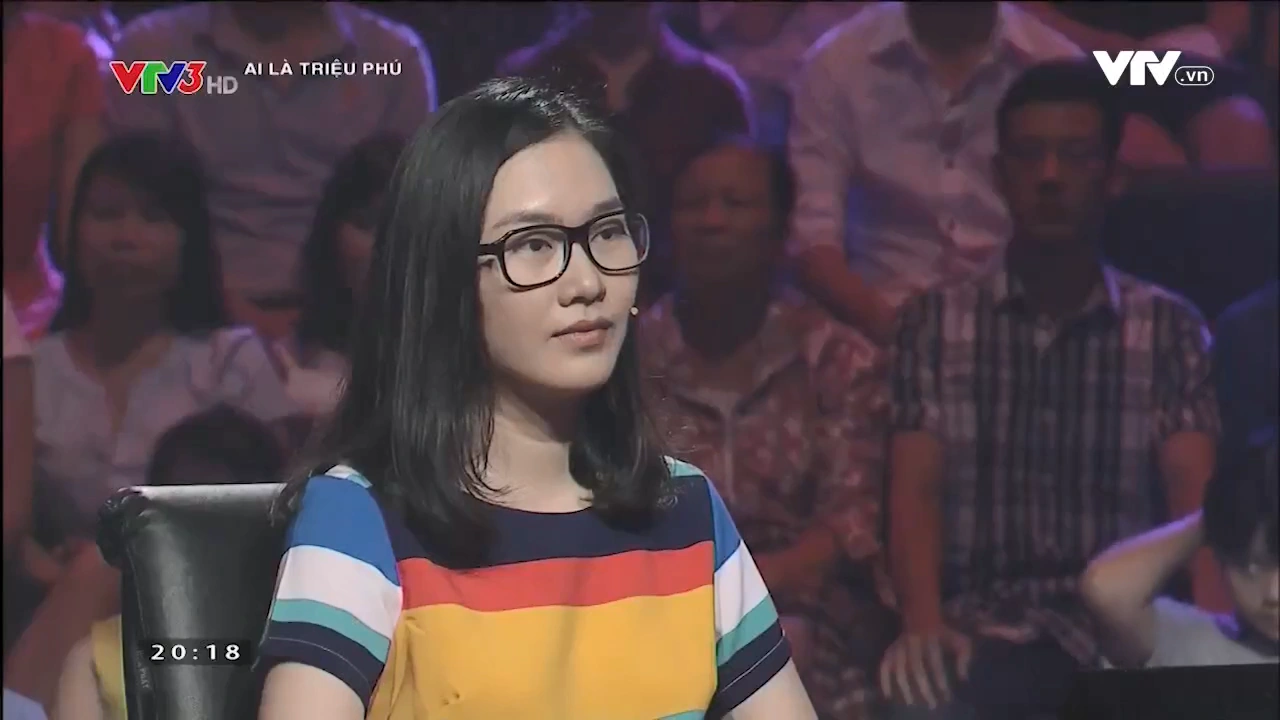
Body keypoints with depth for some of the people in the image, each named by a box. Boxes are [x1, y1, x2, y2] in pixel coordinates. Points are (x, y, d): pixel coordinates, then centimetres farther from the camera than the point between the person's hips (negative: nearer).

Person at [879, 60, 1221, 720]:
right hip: (986, 630, -1)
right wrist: (922, 620, -21)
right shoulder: (933, 322, 11)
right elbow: (915, 489, 0)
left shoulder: (1169, 328, 11)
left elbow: (1196, 490, -1)